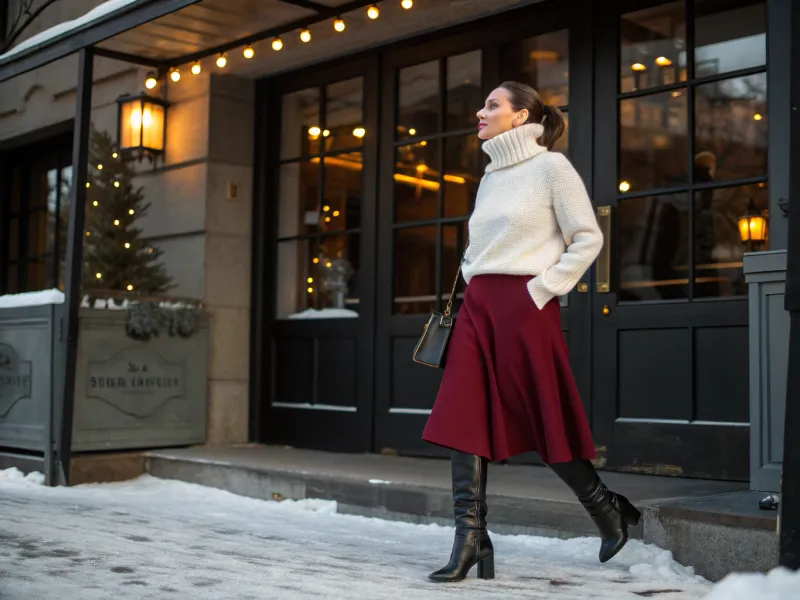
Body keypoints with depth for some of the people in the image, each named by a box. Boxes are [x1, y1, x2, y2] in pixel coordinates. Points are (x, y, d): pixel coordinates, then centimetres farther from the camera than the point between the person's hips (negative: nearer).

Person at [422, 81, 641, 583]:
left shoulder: (550, 166, -4)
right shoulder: (491, 174, 17)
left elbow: (588, 239, -7)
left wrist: (541, 290, -12)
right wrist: (472, 286, 10)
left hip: (525, 306, -7)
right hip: (478, 305, 7)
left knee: (547, 423, 2)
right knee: (464, 420, -4)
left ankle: (609, 512, 23)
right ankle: (471, 539, -2)